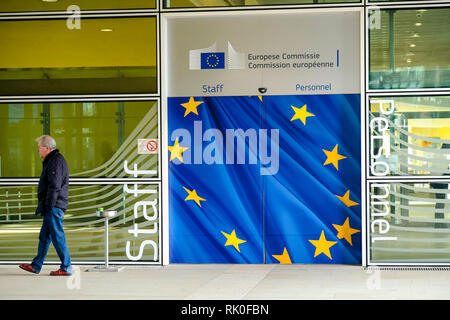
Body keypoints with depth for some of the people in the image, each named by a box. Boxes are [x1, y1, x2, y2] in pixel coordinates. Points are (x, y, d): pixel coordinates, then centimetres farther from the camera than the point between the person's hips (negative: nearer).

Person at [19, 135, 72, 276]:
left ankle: (66, 268, -3)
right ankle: (36, 266, 21)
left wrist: (49, 206, -20)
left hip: (54, 206, -11)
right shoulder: (52, 161, 19)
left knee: (57, 236, -7)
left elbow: (54, 187, -21)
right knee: (44, 236, 14)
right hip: (52, 207, 11)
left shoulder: (55, 161, -15)